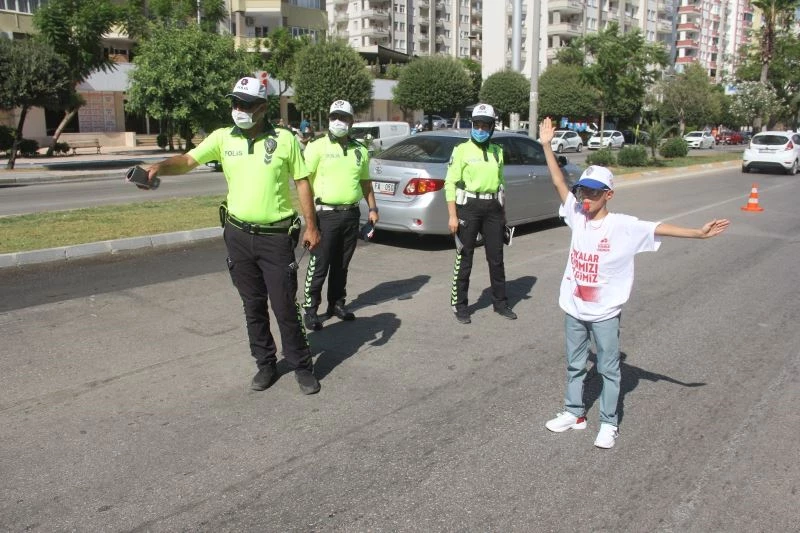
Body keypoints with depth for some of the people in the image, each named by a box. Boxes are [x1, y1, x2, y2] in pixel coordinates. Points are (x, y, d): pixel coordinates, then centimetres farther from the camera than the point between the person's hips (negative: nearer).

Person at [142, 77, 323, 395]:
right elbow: (189, 160, -5)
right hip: (238, 235, 4)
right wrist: (160, 167, -26)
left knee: (285, 306, 0)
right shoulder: (223, 138, 3)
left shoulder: (284, 139, -4)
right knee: (253, 306, 13)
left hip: (276, 237, -3)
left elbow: (302, 183, 0)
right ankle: (265, 364, 28)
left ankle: (302, 367, 16)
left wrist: (311, 226, -3)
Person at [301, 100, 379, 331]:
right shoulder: (317, 147, -3)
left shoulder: (359, 150, 13)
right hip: (326, 214, -5)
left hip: (351, 214, 5)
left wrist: (373, 208, 16)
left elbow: (366, 182, 22)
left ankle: (337, 303, 25)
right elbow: (305, 180, -7)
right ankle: (310, 309, 4)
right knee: (319, 264, -4)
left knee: (341, 264, 13)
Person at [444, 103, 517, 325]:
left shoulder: (497, 151, 12)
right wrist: (452, 215, -15)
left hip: (492, 208, 5)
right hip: (468, 206, -5)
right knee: (464, 258, 1)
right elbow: (450, 183, -8)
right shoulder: (462, 149, -4)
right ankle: (459, 305, 12)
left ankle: (500, 303, 23)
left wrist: (503, 212, 18)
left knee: (496, 258, 11)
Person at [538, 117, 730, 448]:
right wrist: (547, 146, -7)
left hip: (605, 313, -4)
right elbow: (559, 183, -3)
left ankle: (609, 423, 22)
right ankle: (574, 413, 34)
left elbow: (660, 229, -21)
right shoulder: (577, 216, -3)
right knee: (574, 365, 18)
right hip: (574, 309, 4)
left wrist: (699, 233, -33)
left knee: (609, 369, 9)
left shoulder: (623, 226, -14)